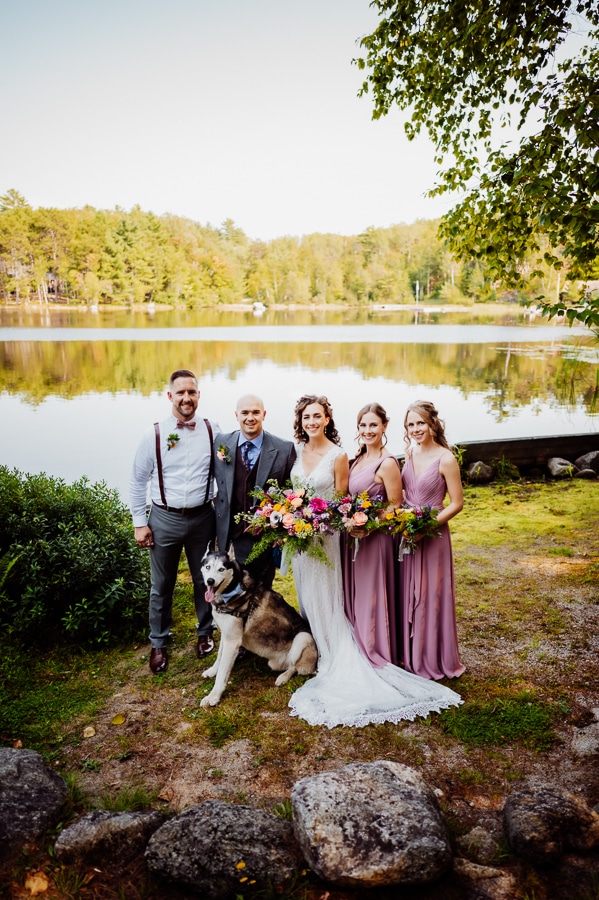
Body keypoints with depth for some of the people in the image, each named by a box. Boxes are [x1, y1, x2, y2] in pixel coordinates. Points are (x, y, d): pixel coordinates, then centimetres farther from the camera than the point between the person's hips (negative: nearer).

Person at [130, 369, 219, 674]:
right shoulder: (154, 435, -7)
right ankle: (158, 643, 31)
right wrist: (139, 522, -2)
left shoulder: (212, 431, -4)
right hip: (164, 519, -1)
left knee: (204, 580, 16)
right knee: (161, 586, 12)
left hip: (202, 517, 1)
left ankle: (205, 633, 39)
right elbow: (138, 481, 0)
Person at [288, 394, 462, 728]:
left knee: (325, 599, 1)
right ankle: (312, 651, 35)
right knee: (306, 596, 17)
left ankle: (337, 663, 16)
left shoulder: (338, 455, -12)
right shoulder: (297, 452, 3)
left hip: (325, 534, -5)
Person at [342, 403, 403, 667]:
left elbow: (395, 507, -15)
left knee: (371, 599, 5)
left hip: (374, 539, -8)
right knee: (353, 597, 18)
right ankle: (357, 652, 34)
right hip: (353, 537, 8)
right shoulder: (359, 458, 8)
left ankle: (376, 654, 23)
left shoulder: (387, 463, -17)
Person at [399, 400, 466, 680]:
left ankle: (434, 660, 24)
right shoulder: (410, 452, 4)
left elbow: (457, 503, -12)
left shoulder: (445, 459, -15)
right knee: (407, 595, 14)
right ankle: (409, 654, 31)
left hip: (432, 535, -6)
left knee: (430, 596, 6)